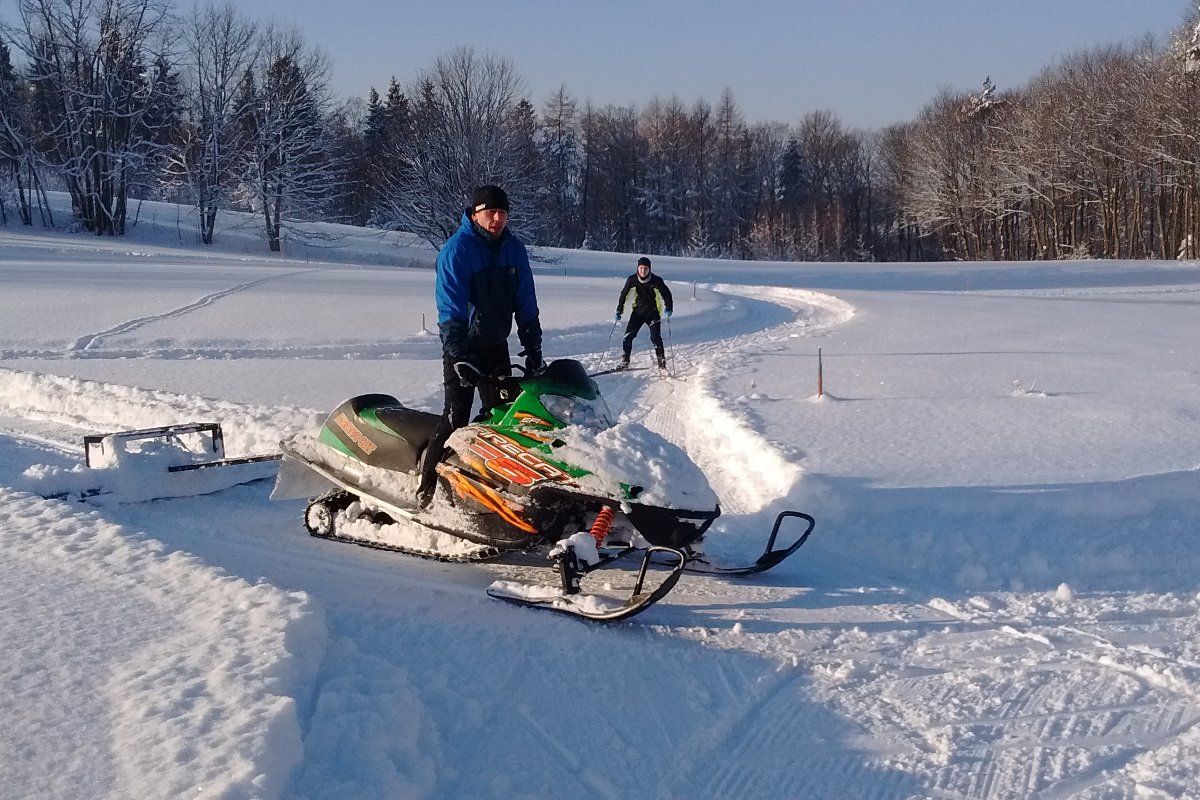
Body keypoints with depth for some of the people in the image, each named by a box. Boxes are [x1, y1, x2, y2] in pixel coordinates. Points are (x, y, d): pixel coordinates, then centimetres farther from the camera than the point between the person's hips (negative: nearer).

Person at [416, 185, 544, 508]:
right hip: (463, 346, -6)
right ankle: (428, 487, -6)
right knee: (456, 417, -12)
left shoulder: (514, 249, 1)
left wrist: (533, 348, 2)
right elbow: (450, 308, -23)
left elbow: (526, 303, 6)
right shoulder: (456, 249, -16)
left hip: (497, 345, 6)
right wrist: (459, 356, -31)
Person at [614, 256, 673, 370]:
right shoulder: (632, 280, -6)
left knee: (655, 337, -13)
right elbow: (624, 295, 6)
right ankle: (624, 362, 3)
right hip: (638, 312, 2)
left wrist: (668, 308, -19)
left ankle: (662, 363, -2)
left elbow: (666, 294, -3)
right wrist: (619, 312, 3)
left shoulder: (656, 281, -12)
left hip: (653, 313, -2)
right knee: (628, 336, -8)